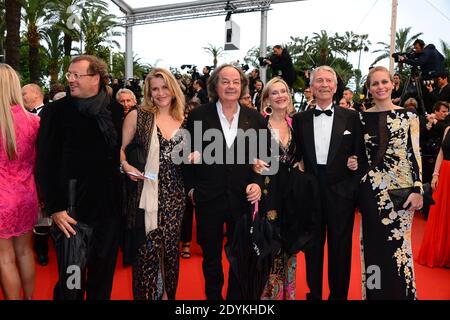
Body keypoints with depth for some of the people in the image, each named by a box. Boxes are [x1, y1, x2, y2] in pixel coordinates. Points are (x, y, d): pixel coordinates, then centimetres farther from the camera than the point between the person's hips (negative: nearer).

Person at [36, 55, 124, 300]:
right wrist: (55, 208, -12)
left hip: (109, 206, 3)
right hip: (71, 209, -2)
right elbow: (45, 164, -7)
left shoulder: (115, 110, 2)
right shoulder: (56, 111, -6)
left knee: (104, 270, 17)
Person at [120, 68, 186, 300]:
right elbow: (120, 148, 2)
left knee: (170, 246, 11)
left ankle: (168, 293, 29)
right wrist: (125, 166, -15)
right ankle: (146, 293, 18)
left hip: (174, 194, 3)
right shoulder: (138, 116, -1)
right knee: (147, 248, -2)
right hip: (145, 192, -3)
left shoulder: (183, 120, 8)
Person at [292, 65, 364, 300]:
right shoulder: (300, 119, 6)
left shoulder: (351, 117, 3)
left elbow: (359, 153, 3)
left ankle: (338, 294, 25)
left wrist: (355, 186, -3)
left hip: (341, 192, -1)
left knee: (340, 247, 9)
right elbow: (296, 155, 7)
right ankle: (313, 293, 27)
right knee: (312, 246, 11)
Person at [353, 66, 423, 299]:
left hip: (401, 187, -1)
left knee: (399, 243, 2)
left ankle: (401, 292, 19)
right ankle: (374, 292, 22)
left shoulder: (408, 116, 1)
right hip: (370, 188, 2)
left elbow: (415, 154, -2)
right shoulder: (362, 118, 5)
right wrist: (352, 163, -8)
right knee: (373, 245, 7)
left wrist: (418, 189, -8)